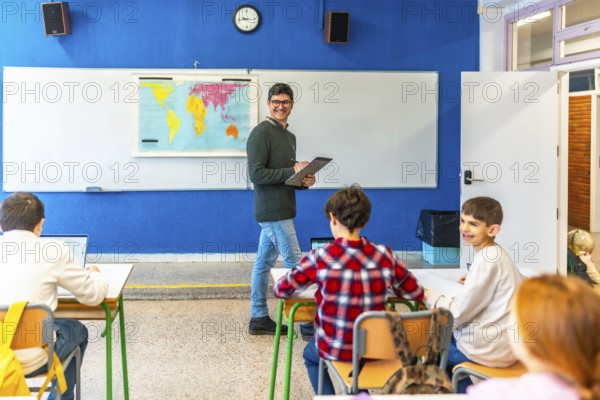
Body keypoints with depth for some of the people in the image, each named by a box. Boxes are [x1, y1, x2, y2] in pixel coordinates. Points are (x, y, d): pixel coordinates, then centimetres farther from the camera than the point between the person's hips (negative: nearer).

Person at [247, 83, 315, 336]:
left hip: (281, 210, 9)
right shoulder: (261, 133, -12)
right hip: (272, 212, -9)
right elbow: (256, 173, -19)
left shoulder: (289, 137, 17)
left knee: (264, 263, 13)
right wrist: (292, 171, -19)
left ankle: (259, 318, 20)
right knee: (295, 263, -6)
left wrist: (304, 180, 2)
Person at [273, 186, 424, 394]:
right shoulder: (385, 256, -11)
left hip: (334, 350, -3)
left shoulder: (320, 258, -18)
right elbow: (416, 293, 2)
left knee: (311, 355, 33)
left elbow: (280, 290, -5)